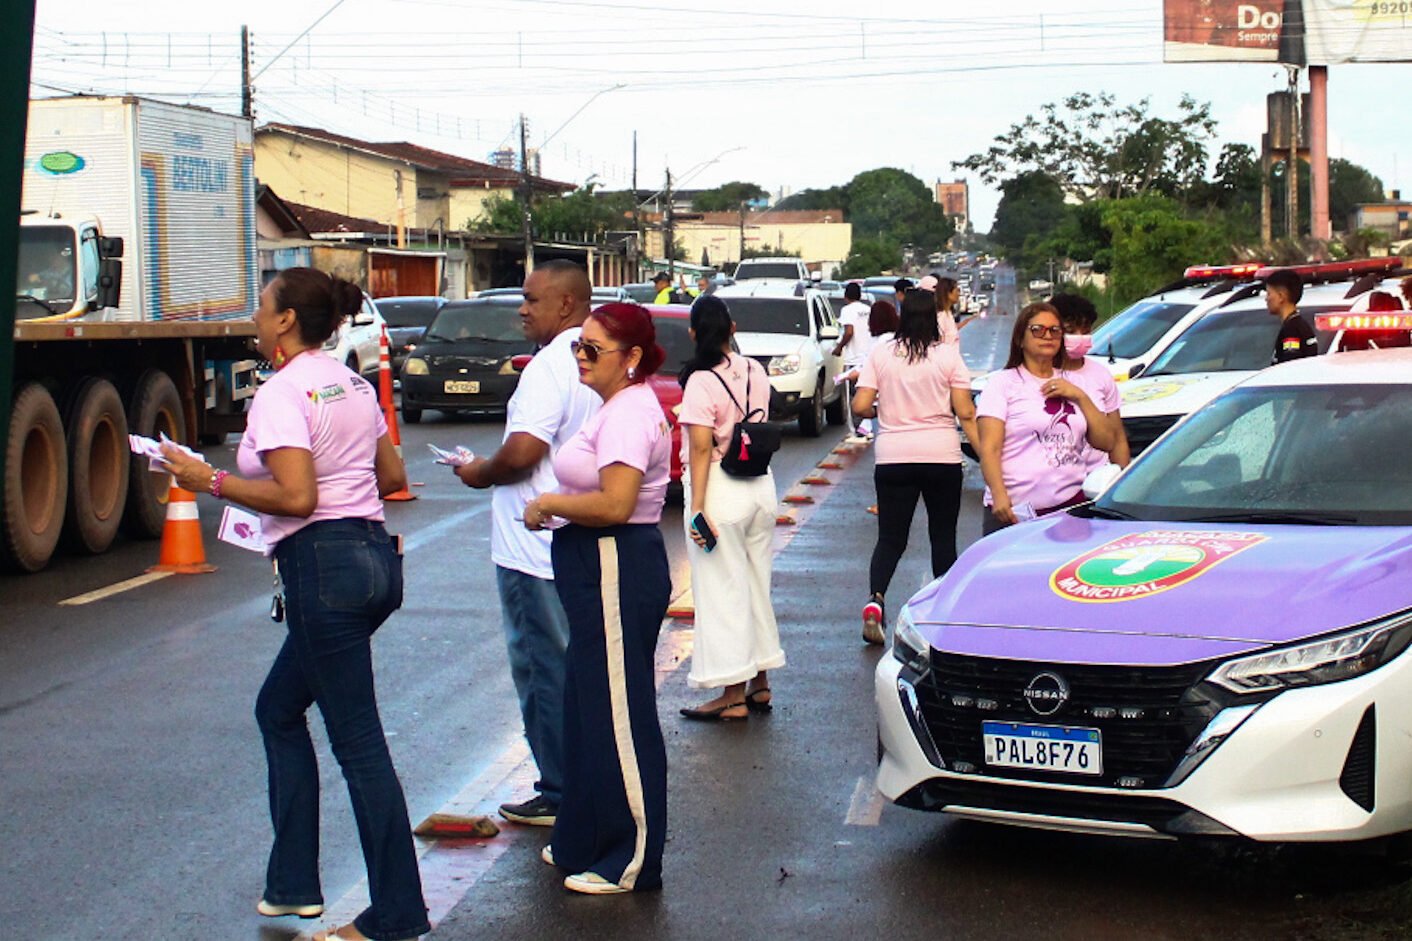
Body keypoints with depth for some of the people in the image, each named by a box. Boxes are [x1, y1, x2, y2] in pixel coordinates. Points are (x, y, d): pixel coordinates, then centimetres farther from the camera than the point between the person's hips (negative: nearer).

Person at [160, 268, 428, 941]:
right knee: (279, 708, 22)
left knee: (357, 741, -4)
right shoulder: (353, 384, 13)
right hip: (375, 553, 9)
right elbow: (393, 477, 18)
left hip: (322, 565, -9)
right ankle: (293, 883, 26)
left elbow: (295, 496, -21)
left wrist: (210, 480, -12)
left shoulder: (281, 393, -12)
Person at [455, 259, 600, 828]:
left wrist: (481, 474, -8)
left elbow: (521, 454, -27)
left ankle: (560, 795, 7)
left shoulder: (550, 366, -19)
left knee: (545, 672, 0)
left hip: (536, 550, -9)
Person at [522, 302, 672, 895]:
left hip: (618, 575, -11)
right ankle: (587, 841, 31)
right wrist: (555, 504, 11)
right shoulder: (617, 407, 16)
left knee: (617, 717, -4)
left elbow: (615, 504, -26)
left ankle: (632, 863, 6)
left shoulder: (628, 413, -17)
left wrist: (547, 503, -14)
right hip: (602, 575, 11)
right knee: (590, 710, 18)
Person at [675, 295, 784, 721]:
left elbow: (701, 449, -19)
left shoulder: (701, 382, -15)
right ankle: (760, 683, 26)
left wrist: (697, 509, -18)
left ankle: (734, 696, 3)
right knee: (756, 585, 17)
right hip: (760, 484, 7)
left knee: (722, 591, 0)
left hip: (721, 491, -7)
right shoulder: (755, 372, 5)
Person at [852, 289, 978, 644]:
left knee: (891, 537, 6)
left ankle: (876, 596, -18)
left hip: (893, 456, 1)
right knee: (943, 537, 12)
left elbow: (860, 406, -3)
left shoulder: (880, 354, 1)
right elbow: (965, 412, -6)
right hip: (942, 455, -1)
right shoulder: (948, 354, -2)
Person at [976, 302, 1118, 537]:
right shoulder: (1003, 382, 5)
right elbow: (989, 449, -5)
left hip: (1069, 507, 4)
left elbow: (1106, 443, 14)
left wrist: (1080, 397, 3)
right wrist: (999, 496, -20)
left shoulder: (1072, 383, 20)